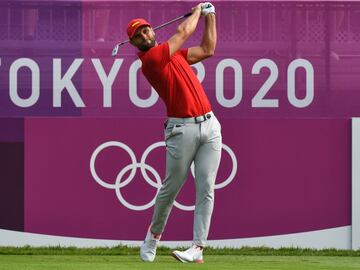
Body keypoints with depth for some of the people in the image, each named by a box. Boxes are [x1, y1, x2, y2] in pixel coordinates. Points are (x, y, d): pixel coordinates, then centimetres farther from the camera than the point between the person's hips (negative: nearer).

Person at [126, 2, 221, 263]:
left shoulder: (173, 53, 17)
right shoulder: (150, 60, -8)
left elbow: (207, 50, 23)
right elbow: (184, 32, -5)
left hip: (210, 126, 6)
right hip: (182, 129, -6)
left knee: (206, 190, -3)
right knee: (170, 188, 2)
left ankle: (198, 249, -6)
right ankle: (154, 234, 27)